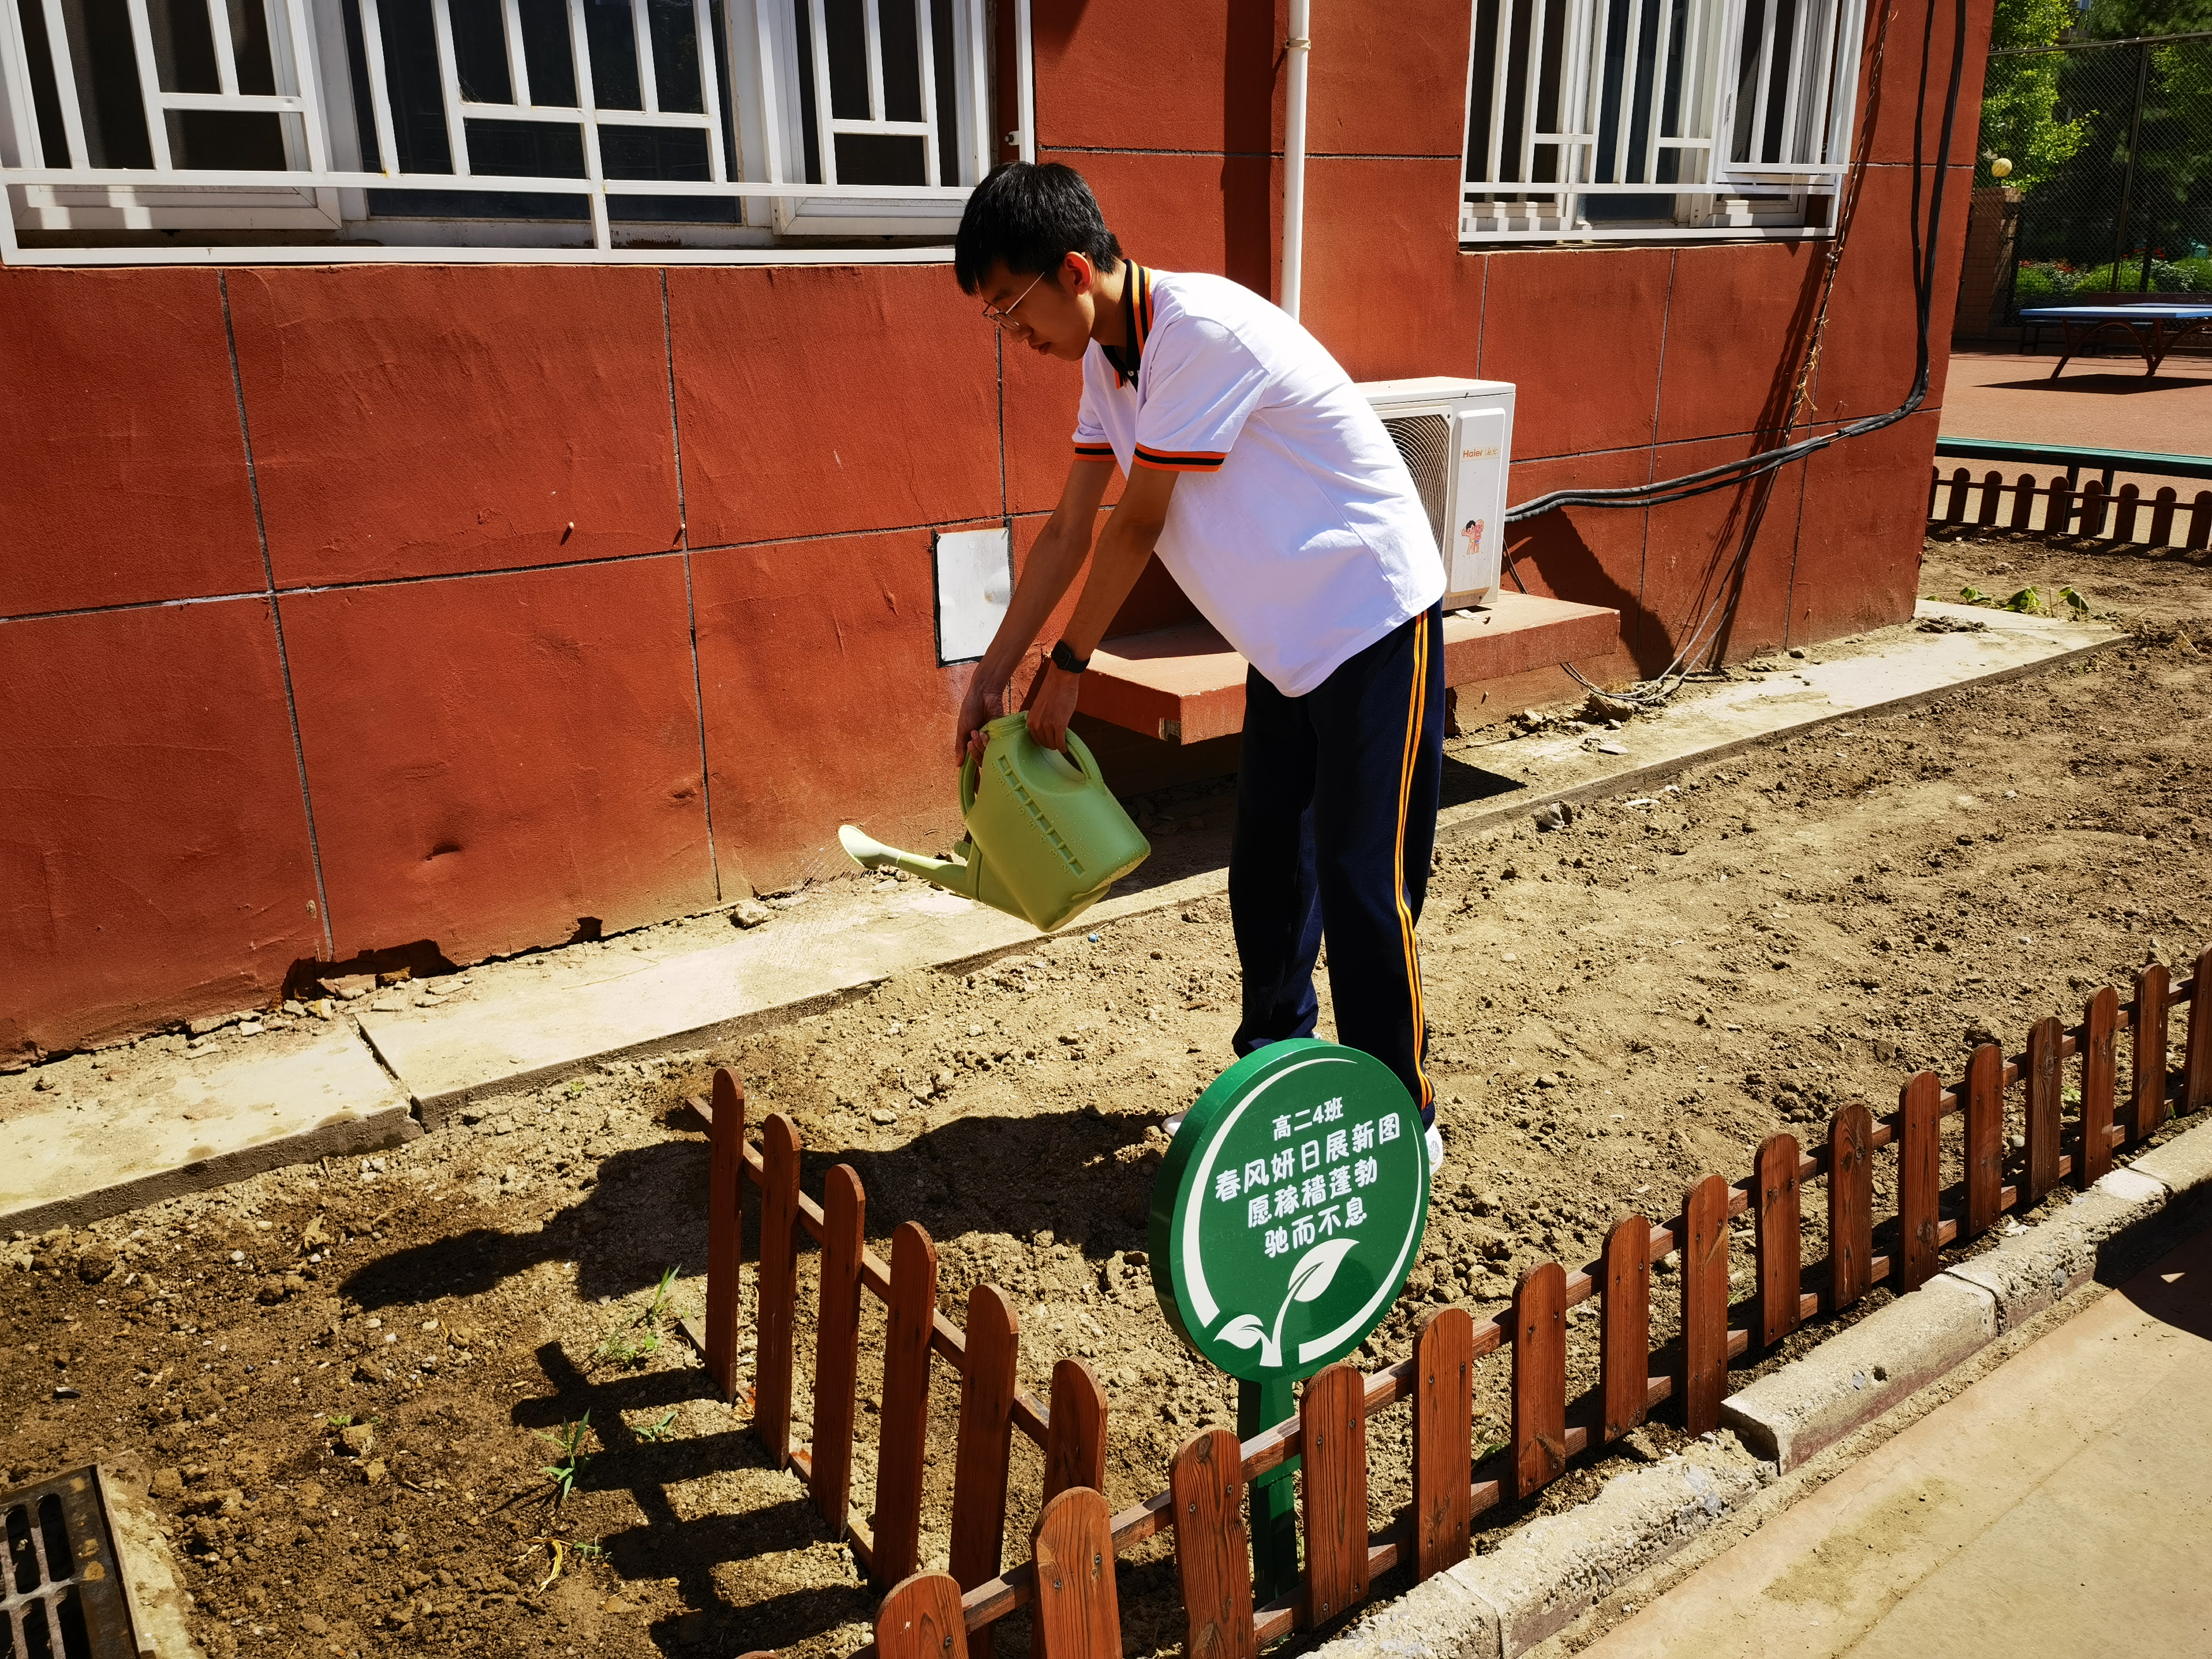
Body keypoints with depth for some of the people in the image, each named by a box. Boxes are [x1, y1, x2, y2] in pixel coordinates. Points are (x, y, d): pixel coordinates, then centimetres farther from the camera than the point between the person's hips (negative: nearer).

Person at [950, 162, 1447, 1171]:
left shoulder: (1203, 333, -26)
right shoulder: (1110, 357, 4)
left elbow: (1137, 527, -20)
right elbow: (1068, 531, 7)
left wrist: (1069, 667, -9)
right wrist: (993, 672, 7)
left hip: (1373, 623, -9)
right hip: (1289, 638, 9)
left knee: (1363, 884, -4)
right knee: (1264, 869, 14)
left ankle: (1401, 1121, 12)